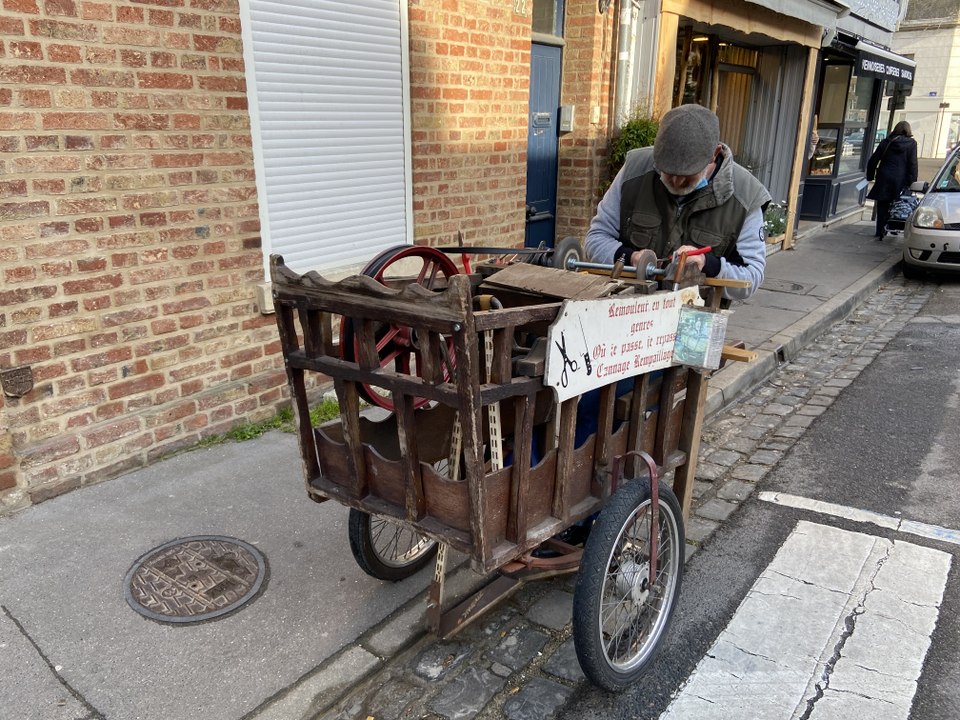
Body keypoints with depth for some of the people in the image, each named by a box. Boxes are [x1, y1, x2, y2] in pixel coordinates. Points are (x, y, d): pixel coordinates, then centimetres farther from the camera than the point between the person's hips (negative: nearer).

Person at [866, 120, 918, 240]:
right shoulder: (911, 143, 1)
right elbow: (913, 164, -4)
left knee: (882, 207, 7)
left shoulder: (885, 142, 7)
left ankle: (880, 232, 6)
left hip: (884, 179, 1)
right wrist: (912, 182, -2)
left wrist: (870, 176, 16)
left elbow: (873, 161, 6)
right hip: (900, 180, -1)